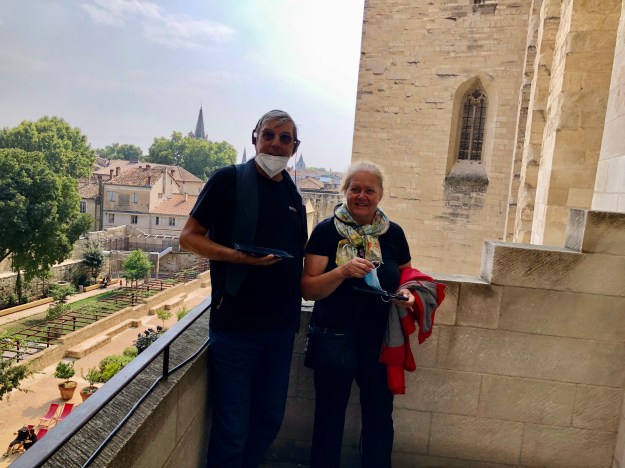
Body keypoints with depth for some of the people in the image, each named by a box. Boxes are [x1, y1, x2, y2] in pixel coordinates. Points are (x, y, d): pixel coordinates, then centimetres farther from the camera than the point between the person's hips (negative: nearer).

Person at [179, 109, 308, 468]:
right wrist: (240, 256, -23)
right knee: (232, 425, 7)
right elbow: (189, 237, -8)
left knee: (270, 418, 18)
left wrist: (295, 308, 8)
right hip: (236, 322, -5)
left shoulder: (293, 193, 9)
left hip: (281, 326, 5)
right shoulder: (229, 180, -7)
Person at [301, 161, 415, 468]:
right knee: (329, 416, 15)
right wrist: (343, 272, -28)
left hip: (379, 341, 2)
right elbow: (308, 289, -12)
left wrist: (406, 294, -10)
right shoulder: (326, 231, -9)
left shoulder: (393, 233, 0)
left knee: (379, 417, 15)